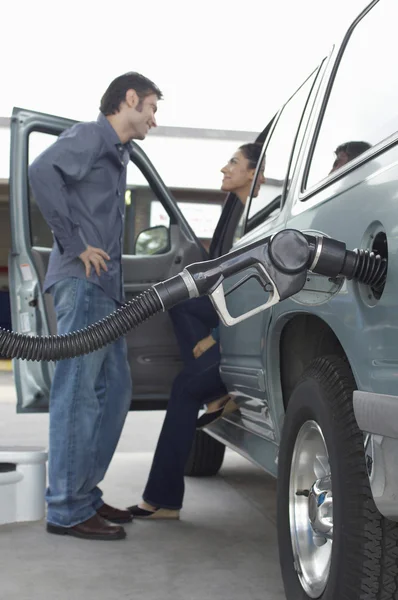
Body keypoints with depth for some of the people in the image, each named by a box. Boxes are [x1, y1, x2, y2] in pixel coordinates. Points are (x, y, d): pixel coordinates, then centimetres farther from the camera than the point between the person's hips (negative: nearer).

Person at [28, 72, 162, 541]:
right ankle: (67, 510, -3)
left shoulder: (116, 154, 25)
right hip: (83, 282, -10)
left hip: (106, 289, 10)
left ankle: (85, 494, 19)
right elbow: (43, 170, -22)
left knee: (114, 389, 11)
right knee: (78, 393, -8)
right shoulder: (90, 135, -3)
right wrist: (75, 245, -20)